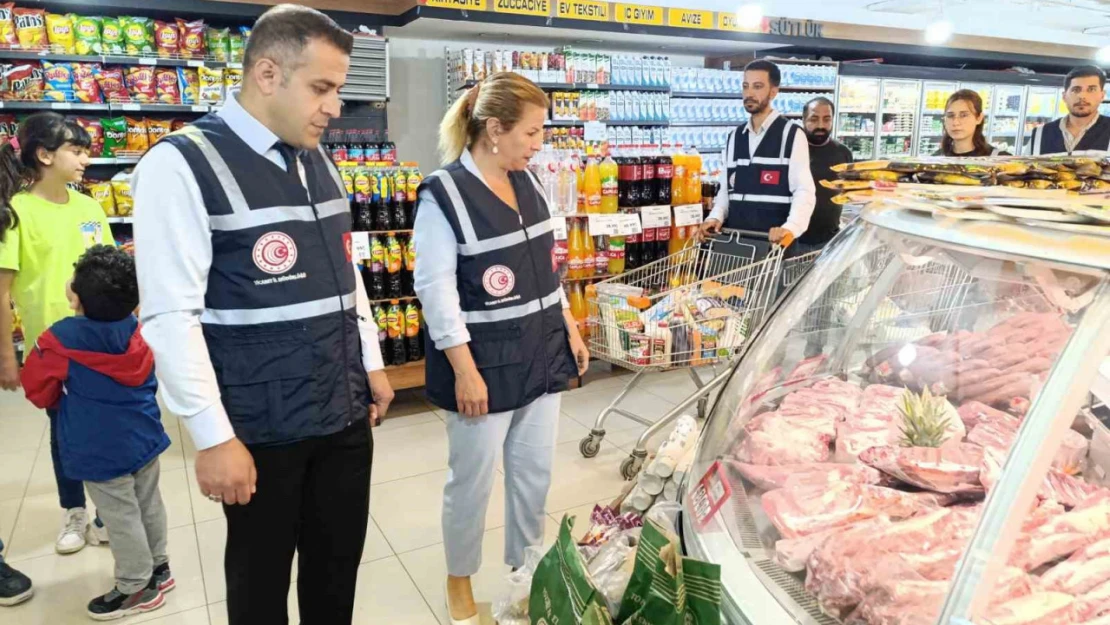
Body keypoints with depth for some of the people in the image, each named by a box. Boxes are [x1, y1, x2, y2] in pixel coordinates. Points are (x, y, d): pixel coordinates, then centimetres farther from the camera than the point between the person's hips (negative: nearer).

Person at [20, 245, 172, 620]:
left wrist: (67, 399, 15)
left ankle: (137, 588, 18)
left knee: (121, 518, 6)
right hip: (144, 437, 6)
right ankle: (158, 567, 33)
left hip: (101, 449, -6)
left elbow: (37, 389, -4)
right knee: (149, 505, 18)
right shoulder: (136, 328, -4)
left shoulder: (61, 340, -20)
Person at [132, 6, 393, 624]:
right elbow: (170, 316, -16)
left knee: (339, 566, 19)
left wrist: (373, 364, 15)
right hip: (261, 429, -5)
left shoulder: (321, 162, 8)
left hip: (346, 413, 6)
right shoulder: (181, 165, -13)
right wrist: (214, 437, -16)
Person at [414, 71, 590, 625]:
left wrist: (570, 330, 14)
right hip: (484, 362, -7)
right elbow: (436, 290, -17)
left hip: (541, 353, 7)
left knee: (535, 470, 16)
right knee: (472, 478, 9)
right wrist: (465, 371, -18)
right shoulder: (444, 194, -16)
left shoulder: (526, 182, 7)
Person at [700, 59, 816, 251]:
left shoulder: (792, 134, -4)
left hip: (774, 241, -5)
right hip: (735, 238, 5)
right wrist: (716, 217, -2)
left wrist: (791, 228, -27)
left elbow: (804, 190, -11)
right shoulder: (734, 137, 14)